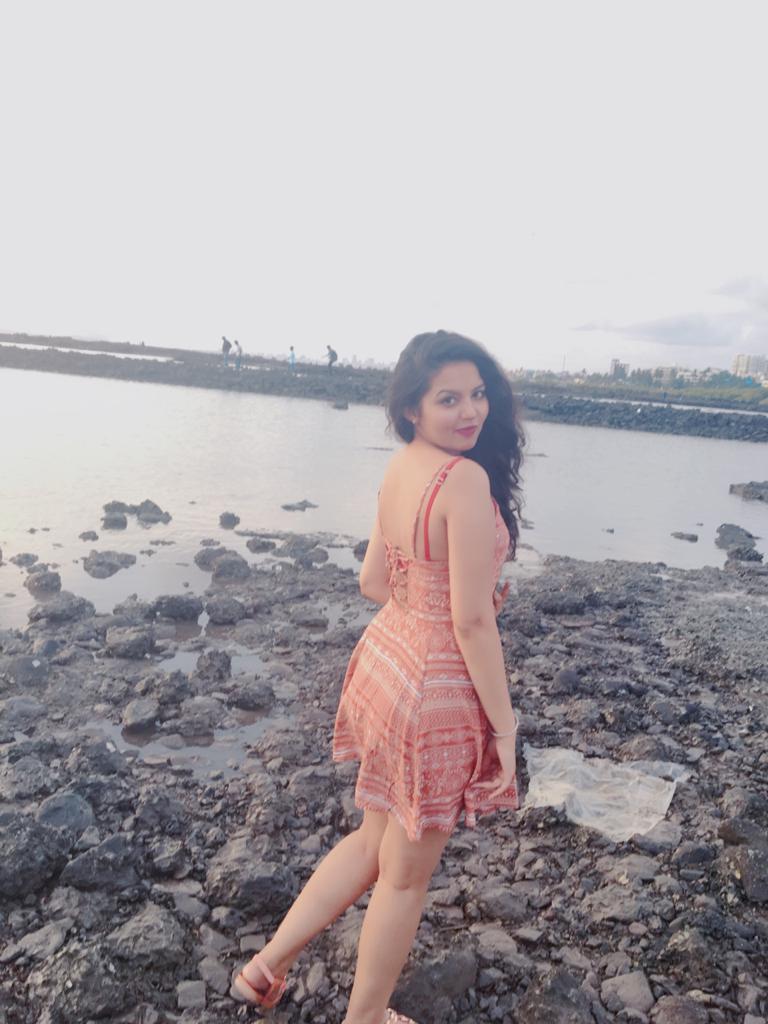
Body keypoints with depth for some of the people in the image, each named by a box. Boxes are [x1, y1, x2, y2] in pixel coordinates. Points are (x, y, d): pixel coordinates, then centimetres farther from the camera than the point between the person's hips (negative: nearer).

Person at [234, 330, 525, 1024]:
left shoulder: (398, 471, 3)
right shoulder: (466, 479, -23)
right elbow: (471, 621, -22)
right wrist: (503, 725, -12)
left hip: (385, 657, 8)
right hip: (438, 688, -8)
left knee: (374, 842, 28)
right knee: (406, 872, 17)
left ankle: (267, 965, 39)